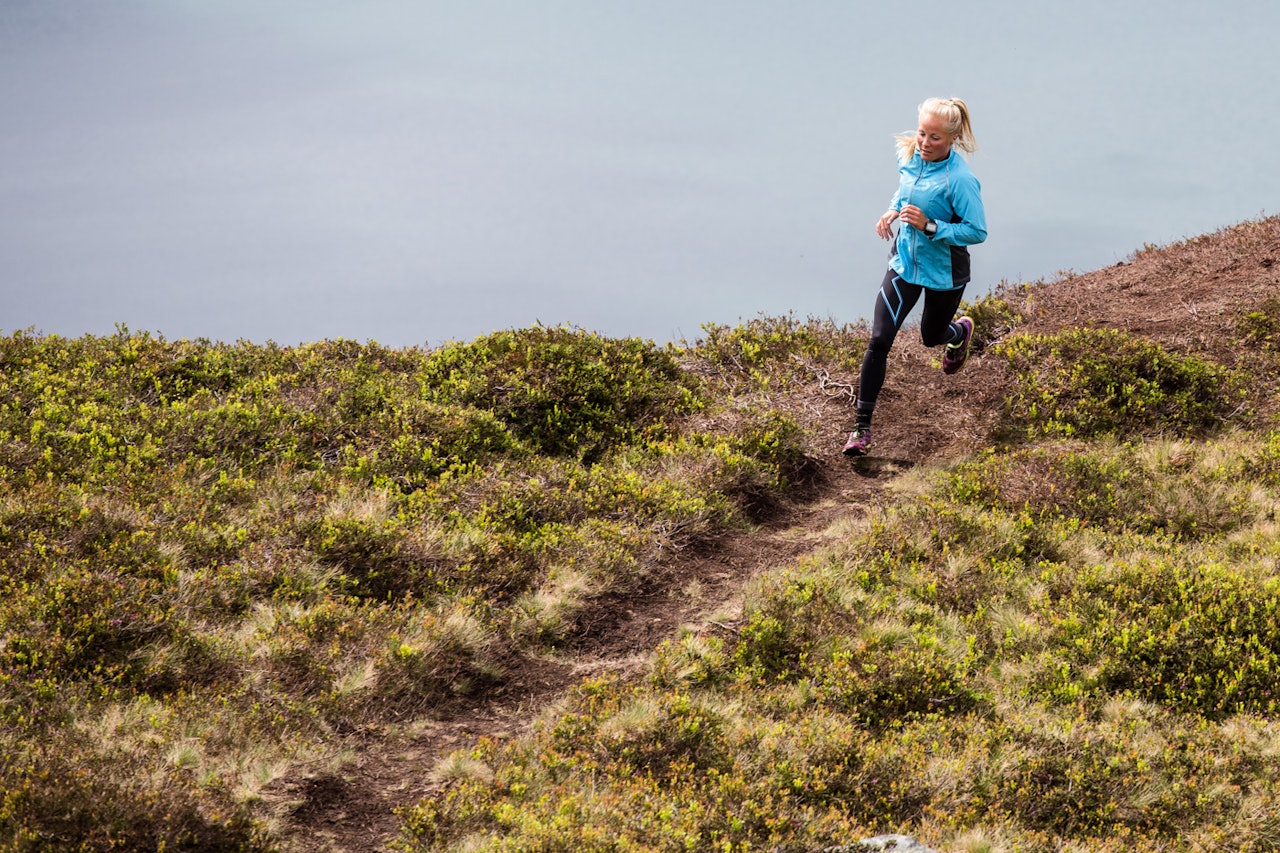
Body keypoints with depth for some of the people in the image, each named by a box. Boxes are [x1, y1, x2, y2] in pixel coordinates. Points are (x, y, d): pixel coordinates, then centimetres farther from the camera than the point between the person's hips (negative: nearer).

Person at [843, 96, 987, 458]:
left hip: (944, 272, -4)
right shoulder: (909, 156, -8)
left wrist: (930, 226, -31)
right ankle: (862, 426, -1)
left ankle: (961, 332, 63)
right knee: (879, 340, -7)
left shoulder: (960, 179, -27)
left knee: (931, 336, 22)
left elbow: (977, 232, -23)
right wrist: (892, 210, -4)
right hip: (904, 262, 4)